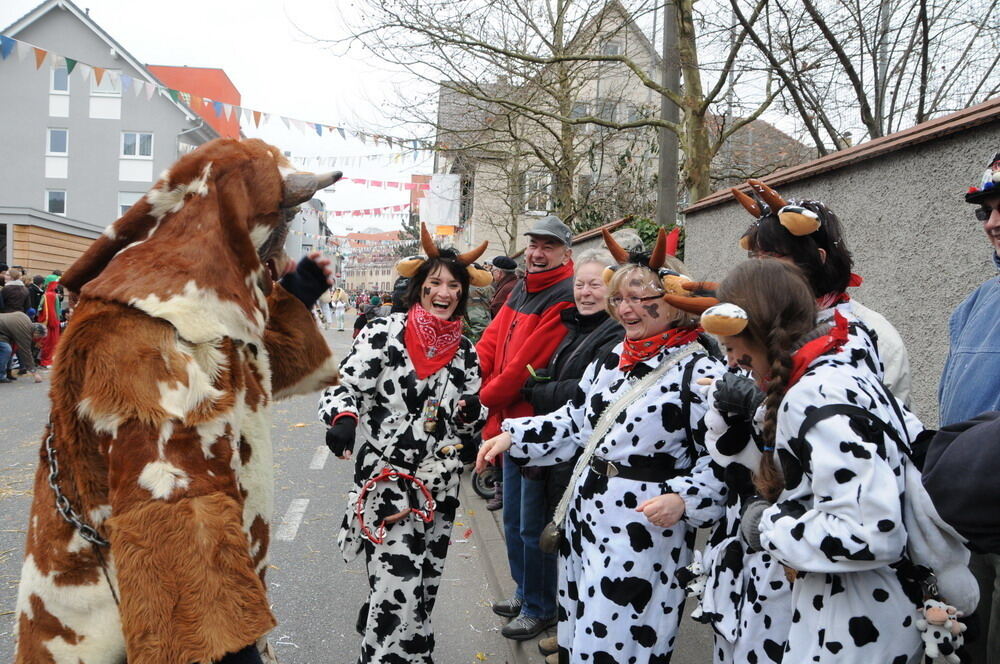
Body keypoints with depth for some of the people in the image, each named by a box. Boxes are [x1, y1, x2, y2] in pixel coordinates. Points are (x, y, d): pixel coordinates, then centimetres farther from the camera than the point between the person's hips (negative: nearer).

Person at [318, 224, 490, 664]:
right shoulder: (383, 335, -9)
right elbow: (343, 390, -9)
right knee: (397, 591, -8)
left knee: (424, 587, 15)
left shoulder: (465, 352, 5)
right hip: (387, 483, -5)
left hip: (440, 486, 5)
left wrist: (470, 414, -9)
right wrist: (343, 421, -30)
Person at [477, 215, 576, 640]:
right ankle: (524, 593, 41)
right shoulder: (522, 290, 10)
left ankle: (540, 609, 24)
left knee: (533, 526, 4)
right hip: (512, 422, 9)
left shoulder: (565, 299, -19)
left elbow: (527, 364, -23)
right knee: (513, 520, 22)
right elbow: (492, 342, 6)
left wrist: (485, 396, -11)